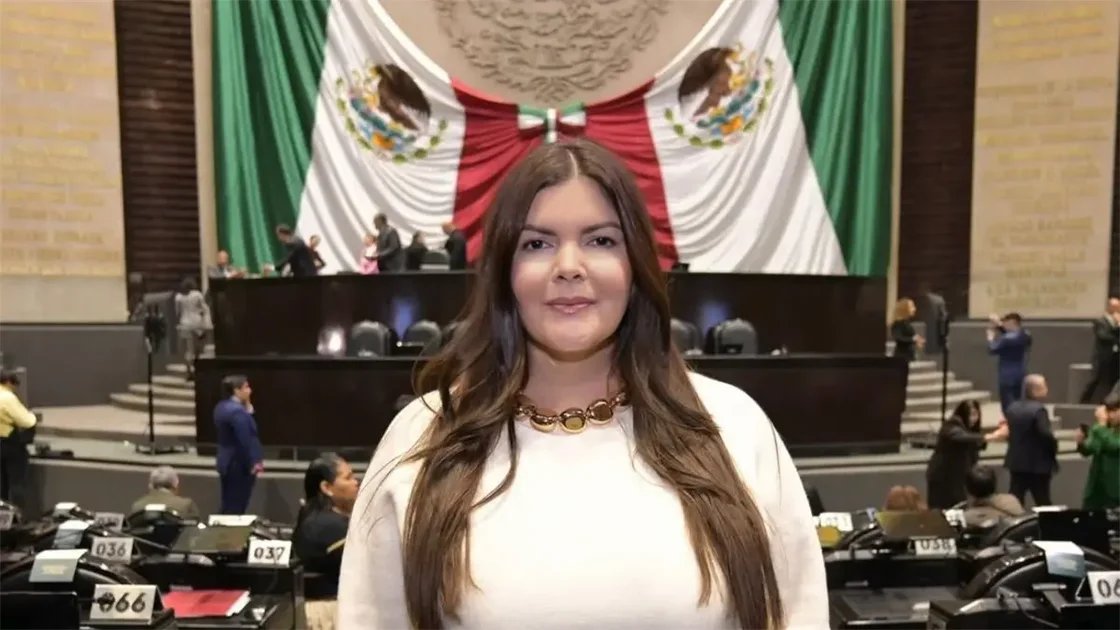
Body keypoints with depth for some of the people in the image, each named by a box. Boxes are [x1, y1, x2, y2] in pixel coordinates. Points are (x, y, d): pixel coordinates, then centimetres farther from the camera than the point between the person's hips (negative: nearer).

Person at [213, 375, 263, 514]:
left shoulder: (221, 407, 9)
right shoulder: (237, 411, -22)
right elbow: (245, 441, -24)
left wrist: (248, 409, 2)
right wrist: (253, 463, -15)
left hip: (227, 463, 9)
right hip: (240, 465, -9)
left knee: (228, 506, 15)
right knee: (237, 508, -1)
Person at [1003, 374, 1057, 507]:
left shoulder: (1012, 408, 7)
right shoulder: (1038, 409, -18)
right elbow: (1046, 435, -25)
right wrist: (1053, 448, -8)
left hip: (1016, 462, 6)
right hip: (1038, 463, -6)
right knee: (1043, 503, 8)